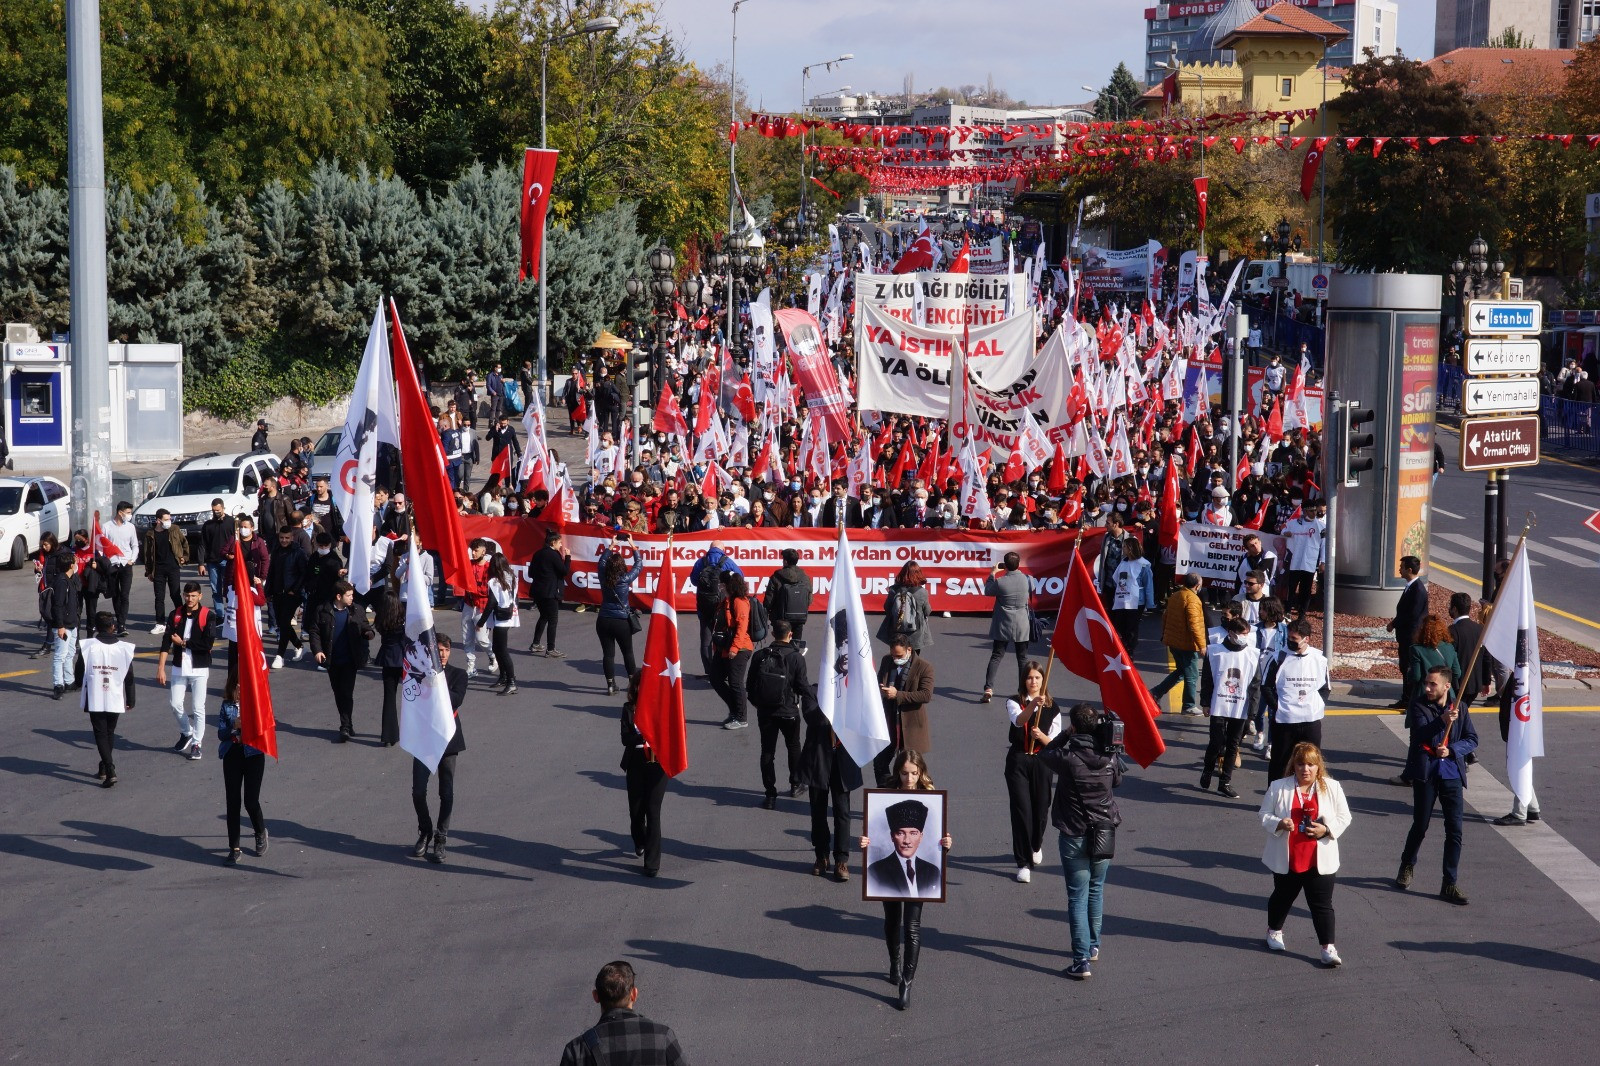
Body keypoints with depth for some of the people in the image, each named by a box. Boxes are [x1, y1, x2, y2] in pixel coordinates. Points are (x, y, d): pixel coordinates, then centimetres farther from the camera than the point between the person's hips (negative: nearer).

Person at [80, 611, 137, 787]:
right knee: (110, 733, 20)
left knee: (101, 734, 1)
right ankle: (104, 768, 32)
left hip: (95, 700, -2)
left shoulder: (88, 646, -9)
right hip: (116, 700, 2)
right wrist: (130, 700, 12)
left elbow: (80, 672, 0)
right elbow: (130, 677, 1)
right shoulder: (124, 648, -4)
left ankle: (110, 771, -14)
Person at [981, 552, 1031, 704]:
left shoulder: (1000, 582, -16)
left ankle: (988, 688, -8)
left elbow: (987, 591, 1)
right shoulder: (1026, 579, -10)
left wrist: (993, 573, 10)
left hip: (1003, 625, -1)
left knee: (996, 656, 4)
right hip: (1022, 625, 1)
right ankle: (1023, 690, 16)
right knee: (1022, 657, 12)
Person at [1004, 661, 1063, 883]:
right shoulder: (1015, 702, 0)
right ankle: (1024, 863, -5)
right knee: (1021, 809, -9)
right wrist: (1033, 705, -42)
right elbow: (1018, 719, -24)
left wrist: (1042, 736, -19)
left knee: (1041, 809, 9)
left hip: (1042, 761, 2)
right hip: (1018, 759, -2)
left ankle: (1036, 845, 42)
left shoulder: (1052, 708, 6)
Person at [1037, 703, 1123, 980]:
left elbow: (1043, 754, 1)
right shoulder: (1109, 756, -8)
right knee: (1096, 889, 22)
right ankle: (1093, 946, 34)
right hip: (1105, 832, 4)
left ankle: (1082, 960, -7)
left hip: (1075, 835, -4)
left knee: (1078, 896, -1)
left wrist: (1066, 735, 6)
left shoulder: (1067, 757, -19)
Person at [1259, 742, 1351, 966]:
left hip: (1320, 861, -1)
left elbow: (1344, 817, 2)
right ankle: (1274, 931, 45)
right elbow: (1264, 815, 1)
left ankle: (1328, 948, 1)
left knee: (1322, 904, -2)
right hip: (1287, 860, 1)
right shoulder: (1278, 788, -5)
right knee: (1283, 897, 21)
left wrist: (1327, 829, -16)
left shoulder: (1332, 788, -3)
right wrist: (1279, 824, -20)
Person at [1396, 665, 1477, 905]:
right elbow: (1420, 734, -18)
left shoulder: (1460, 709, 5)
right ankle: (1407, 866, 36)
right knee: (1420, 825, 8)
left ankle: (1450, 884, 4)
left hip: (1451, 773, 2)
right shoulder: (1418, 708, -3)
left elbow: (1472, 739, 6)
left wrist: (1451, 750, -11)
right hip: (1425, 773, -2)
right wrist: (1441, 721, -34)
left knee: (1455, 829, -2)